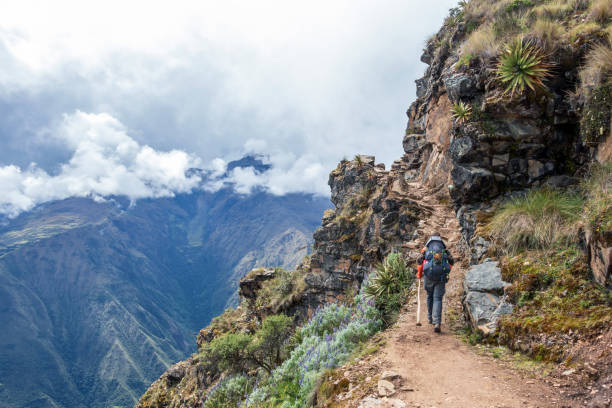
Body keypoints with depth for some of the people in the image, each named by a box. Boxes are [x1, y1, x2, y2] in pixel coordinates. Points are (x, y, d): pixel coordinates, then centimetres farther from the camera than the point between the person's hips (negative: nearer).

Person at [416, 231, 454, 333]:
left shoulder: (426, 249, 11)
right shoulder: (445, 250, 15)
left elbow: (420, 261, -1)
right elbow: (451, 261, 6)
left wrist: (419, 274, 11)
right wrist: (447, 272, 21)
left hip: (429, 275, 0)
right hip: (441, 276, 0)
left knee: (430, 296, 22)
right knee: (437, 299, -2)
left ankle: (430, 318, 34)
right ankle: (437, 323, -17)